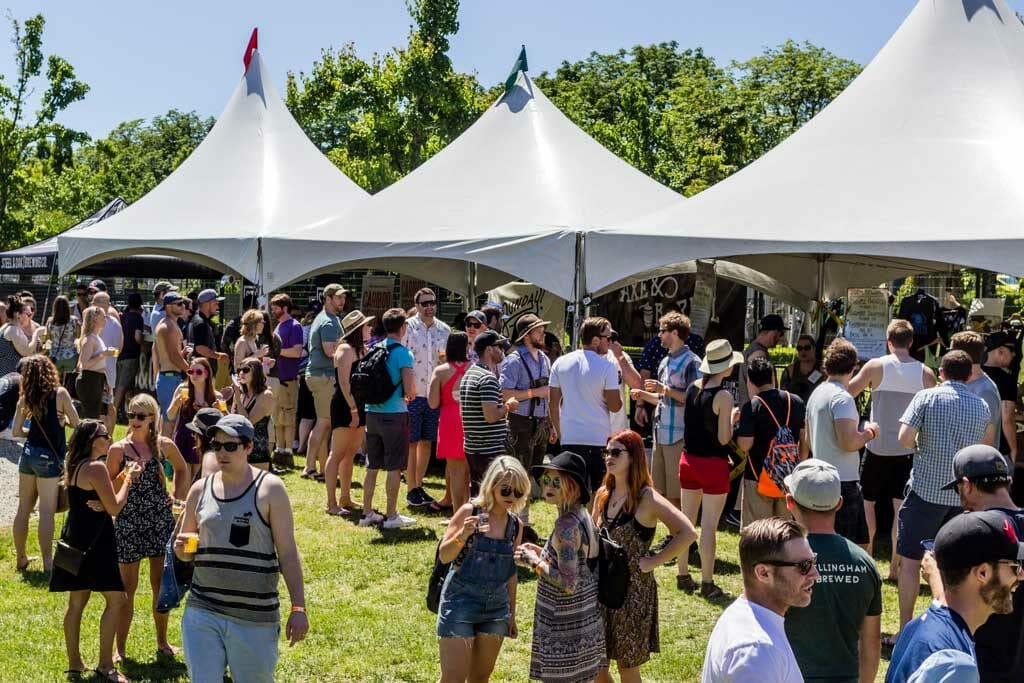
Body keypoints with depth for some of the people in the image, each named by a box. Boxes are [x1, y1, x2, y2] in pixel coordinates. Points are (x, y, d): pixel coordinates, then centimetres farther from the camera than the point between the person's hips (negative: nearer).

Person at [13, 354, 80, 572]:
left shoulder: (25, 399, 3)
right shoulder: (60, 393, -8)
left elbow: (16, 431, 5)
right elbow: (76, 423, -3)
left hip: (28, 454, 5)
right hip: (49, 456, -5)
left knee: (23, 509, 14)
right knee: (46, 512, -4)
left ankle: (21, 558, 24)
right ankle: (47, 563, -6)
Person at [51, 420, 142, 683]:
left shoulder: (73, 467, 11)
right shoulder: (96, 468, -17)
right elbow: (114, 507, -16)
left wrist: (124, 477, 10)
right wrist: (128, 479, -4)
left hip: (75, 540, 10)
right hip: (95, 542, -10)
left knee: (77, 601, 13)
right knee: (116, 599, -4)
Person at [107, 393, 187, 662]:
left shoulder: (164, 445, 0)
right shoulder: (118, 449, -7)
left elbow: (182, 469, 19)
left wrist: (177, 496, 8)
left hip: (160, 521, 2)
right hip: (128, 522, -2)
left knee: (161, 583, 11)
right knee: (128, 587, 3)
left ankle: (162, 641, 24)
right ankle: (120, 647, 11)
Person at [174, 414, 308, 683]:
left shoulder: (269, 489, -4)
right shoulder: (200, 489, 7)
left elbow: (287, 552, -5)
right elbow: (184, 551, 17)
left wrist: (298, 608, -10)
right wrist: (182, 547, -8)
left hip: (255, 616, -3)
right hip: (202, 612, 3)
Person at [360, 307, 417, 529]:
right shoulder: (403, 354, -12)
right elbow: (410, 390, -17)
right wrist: (409, 397, 7)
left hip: (372, 412, 6)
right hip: (394, 413, -6)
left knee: (372, 465, 13)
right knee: (394, 467, 2)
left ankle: (367, 513, 17)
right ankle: (392, 516, 5)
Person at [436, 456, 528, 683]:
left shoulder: (516, 526, 4)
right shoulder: (469, 512, -10)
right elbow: (444, 556, -11)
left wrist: (512, 614, 17)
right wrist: (462, 536, -30)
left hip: (496, 607, 5)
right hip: (460, 602, -5)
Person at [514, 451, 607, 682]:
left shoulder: (566, 525, -22)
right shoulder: (582, 516, 6)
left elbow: (568, 584, -27)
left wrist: (534, 562, -16)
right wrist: (542, 553, 11)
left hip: (566, 626, -9)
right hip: (584, 620, 9)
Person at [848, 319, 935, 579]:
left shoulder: (876, 366, -8)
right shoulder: (926, 373, -2)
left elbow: (847, 393, -2)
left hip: (877, 447, -2)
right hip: (908, 450, 2)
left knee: (866, 502, 13)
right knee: (901, 507, 6)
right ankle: (895, 566, 7)